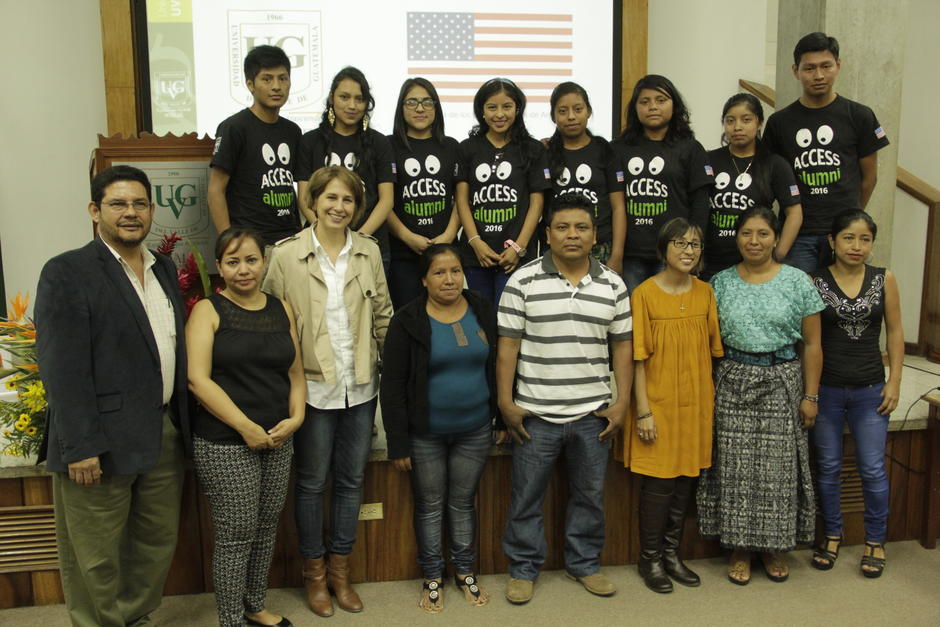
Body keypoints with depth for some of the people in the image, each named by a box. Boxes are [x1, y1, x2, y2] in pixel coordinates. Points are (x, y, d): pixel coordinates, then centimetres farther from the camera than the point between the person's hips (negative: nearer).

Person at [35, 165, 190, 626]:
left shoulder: (165, 269, 12)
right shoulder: (66, 273, -9)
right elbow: (63, 368, -15)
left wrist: (182, 424, 8)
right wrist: (81, 448, -18)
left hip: (163, 435, 7)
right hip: (101, 441, -6)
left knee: (158, 544, 18)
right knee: (96, 558, 8)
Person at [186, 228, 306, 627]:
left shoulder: (282, 310, 9)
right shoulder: (208, 310, -4)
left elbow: (295, 373, 12)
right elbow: (198, 379, -13)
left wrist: (295, 418, -4)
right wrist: (245, 426, -17)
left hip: (277, 440, 5)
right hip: (225, 443, -5)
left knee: (267, 527, 13)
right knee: (236, 535, 0)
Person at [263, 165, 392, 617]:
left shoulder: (369, 251, 2)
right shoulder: (287, 254, -7)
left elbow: (383, 314, 7)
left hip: (360, 385, 3)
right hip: (313, 385, -3)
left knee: (351, 480, 13)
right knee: (312, 482, 10)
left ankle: (340, 570, 31)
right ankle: (314, 572, 29)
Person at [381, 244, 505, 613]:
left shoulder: (483, 313, 0)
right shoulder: (407, 321, -10)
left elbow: (498, 369, 8)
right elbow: (393, 386, -9)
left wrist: (504, 419, 7)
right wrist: (398, 443, -11)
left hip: (475, 430, 2)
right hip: (426, 434, -2)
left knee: (463, 501, 15)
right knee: (430, 506, 11)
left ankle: (465, 572, 32)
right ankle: (433, 578, 27)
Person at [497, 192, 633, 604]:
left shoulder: (613, 286, 4)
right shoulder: (523, 281, -5)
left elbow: (622, 346, 7)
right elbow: (508, 345, -5)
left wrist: (622, 402, 1)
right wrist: (505, 401, -8)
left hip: (593, 415, 3)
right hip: (535, 414, -2)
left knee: (590, 495, 15)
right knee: (526, 497, 9)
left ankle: (584, 563, 34)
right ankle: (523, 568, 26)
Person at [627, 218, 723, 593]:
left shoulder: (705, 292, 5)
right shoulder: (644, 293, -9)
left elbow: (713, 349, 10)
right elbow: (638, 358, -9)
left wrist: (713, 397, 7)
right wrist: (643, 410, -12)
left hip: (697, 403, 5)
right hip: (660, 403, -5)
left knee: (688, 478, 12)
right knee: (660, 481, 2)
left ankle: (672, 554, 30)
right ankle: (650, 559, 21)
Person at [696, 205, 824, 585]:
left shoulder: (797, 282, 1)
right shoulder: (721, 282, 5)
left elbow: (811, 344, 1)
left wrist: (810, 396, -3)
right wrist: (708, 387, 0)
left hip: (782, 384, -1)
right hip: (733, 384, 1)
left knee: (778, 468, 4)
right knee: (735, 468, 3)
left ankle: (773, 547, 22)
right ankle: (739, 548, 18)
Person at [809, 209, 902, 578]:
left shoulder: (884, 280, 1)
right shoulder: (815, 282, -4)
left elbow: (895, 333, 5)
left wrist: (894, 382, -1)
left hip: (870, 390, 1)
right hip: (826, 389, 0)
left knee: (873, 470, 5)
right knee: (828, 468, 10)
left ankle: (875, 541, 24)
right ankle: (832, 536, 28)